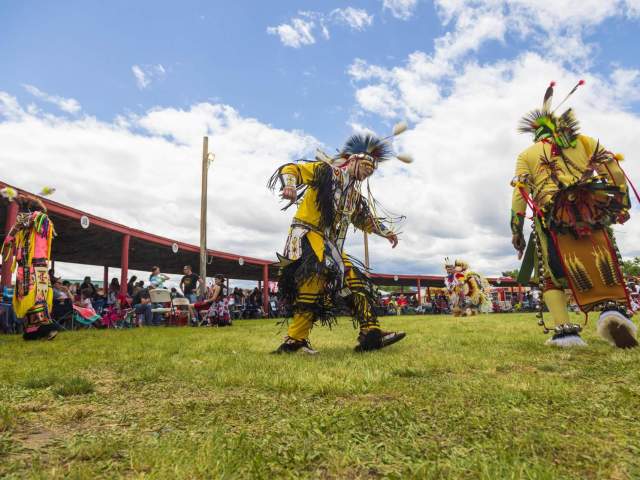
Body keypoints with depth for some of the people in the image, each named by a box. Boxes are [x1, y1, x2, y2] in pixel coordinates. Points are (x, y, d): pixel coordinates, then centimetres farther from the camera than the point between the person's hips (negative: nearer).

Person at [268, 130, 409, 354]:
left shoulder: (354, 193, 23)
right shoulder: (326, 170, 0)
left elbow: (365, 218, 37)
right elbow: (290, 169, -7)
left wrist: (385, 231, 30)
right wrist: (289, 185, -28)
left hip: (331, 245, 9)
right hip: (307, 235, -9)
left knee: (356, 282, 4)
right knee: (318, 275, -31)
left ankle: (371, 334, 9)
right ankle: (295, 340, -29)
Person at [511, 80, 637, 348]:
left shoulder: (527, 155, 18)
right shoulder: (583, 141, 22)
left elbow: (519, 193, 6)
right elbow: (614, 171, 10)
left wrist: (516, 231, 7)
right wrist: (622, 203, 18)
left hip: (553, 219, -1)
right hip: (593, 213, 1)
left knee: (551, 277, 8)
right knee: (605, 267, 9)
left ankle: (565, 330, -5)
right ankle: (614, 308, -19)